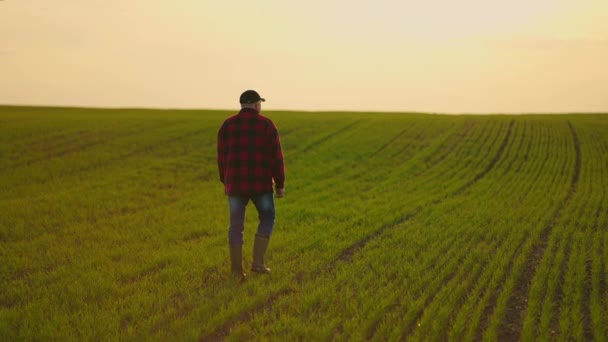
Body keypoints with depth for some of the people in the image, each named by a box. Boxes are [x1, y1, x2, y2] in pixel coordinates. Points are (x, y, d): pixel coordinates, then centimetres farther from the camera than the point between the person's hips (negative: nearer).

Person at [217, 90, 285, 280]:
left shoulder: (228, 125, 1)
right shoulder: (267, 125, -5)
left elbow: (222, 157, 5)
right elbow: (276, 158, -7)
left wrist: (225, 182, 18)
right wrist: (280, 185, 1)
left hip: (236, 182, 2)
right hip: (260, 183, -2)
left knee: (236, 226, 12)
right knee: (267, 219, 19)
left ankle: (237, 270, 13)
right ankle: (257, 262, 8)